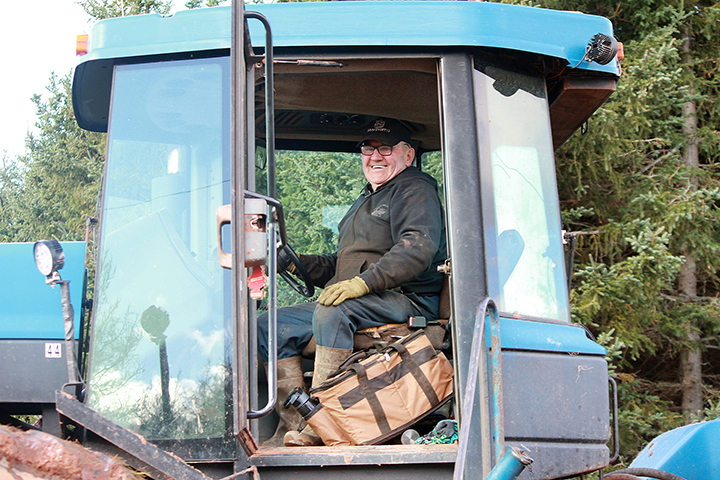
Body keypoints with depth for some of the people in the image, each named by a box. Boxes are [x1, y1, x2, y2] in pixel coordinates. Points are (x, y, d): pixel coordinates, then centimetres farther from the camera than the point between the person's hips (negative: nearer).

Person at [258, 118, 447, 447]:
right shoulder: (366, 200, 30)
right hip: (355, 306, 9)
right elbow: (339, 265, 30)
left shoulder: (415, 189, 1)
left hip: (406, 300, -9)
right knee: (271, 326, -6)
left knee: (331, 314, -37)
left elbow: (418, 247, -19)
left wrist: (364, 282, -29)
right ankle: (292, 423, -15)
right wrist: (298, 263, 10)